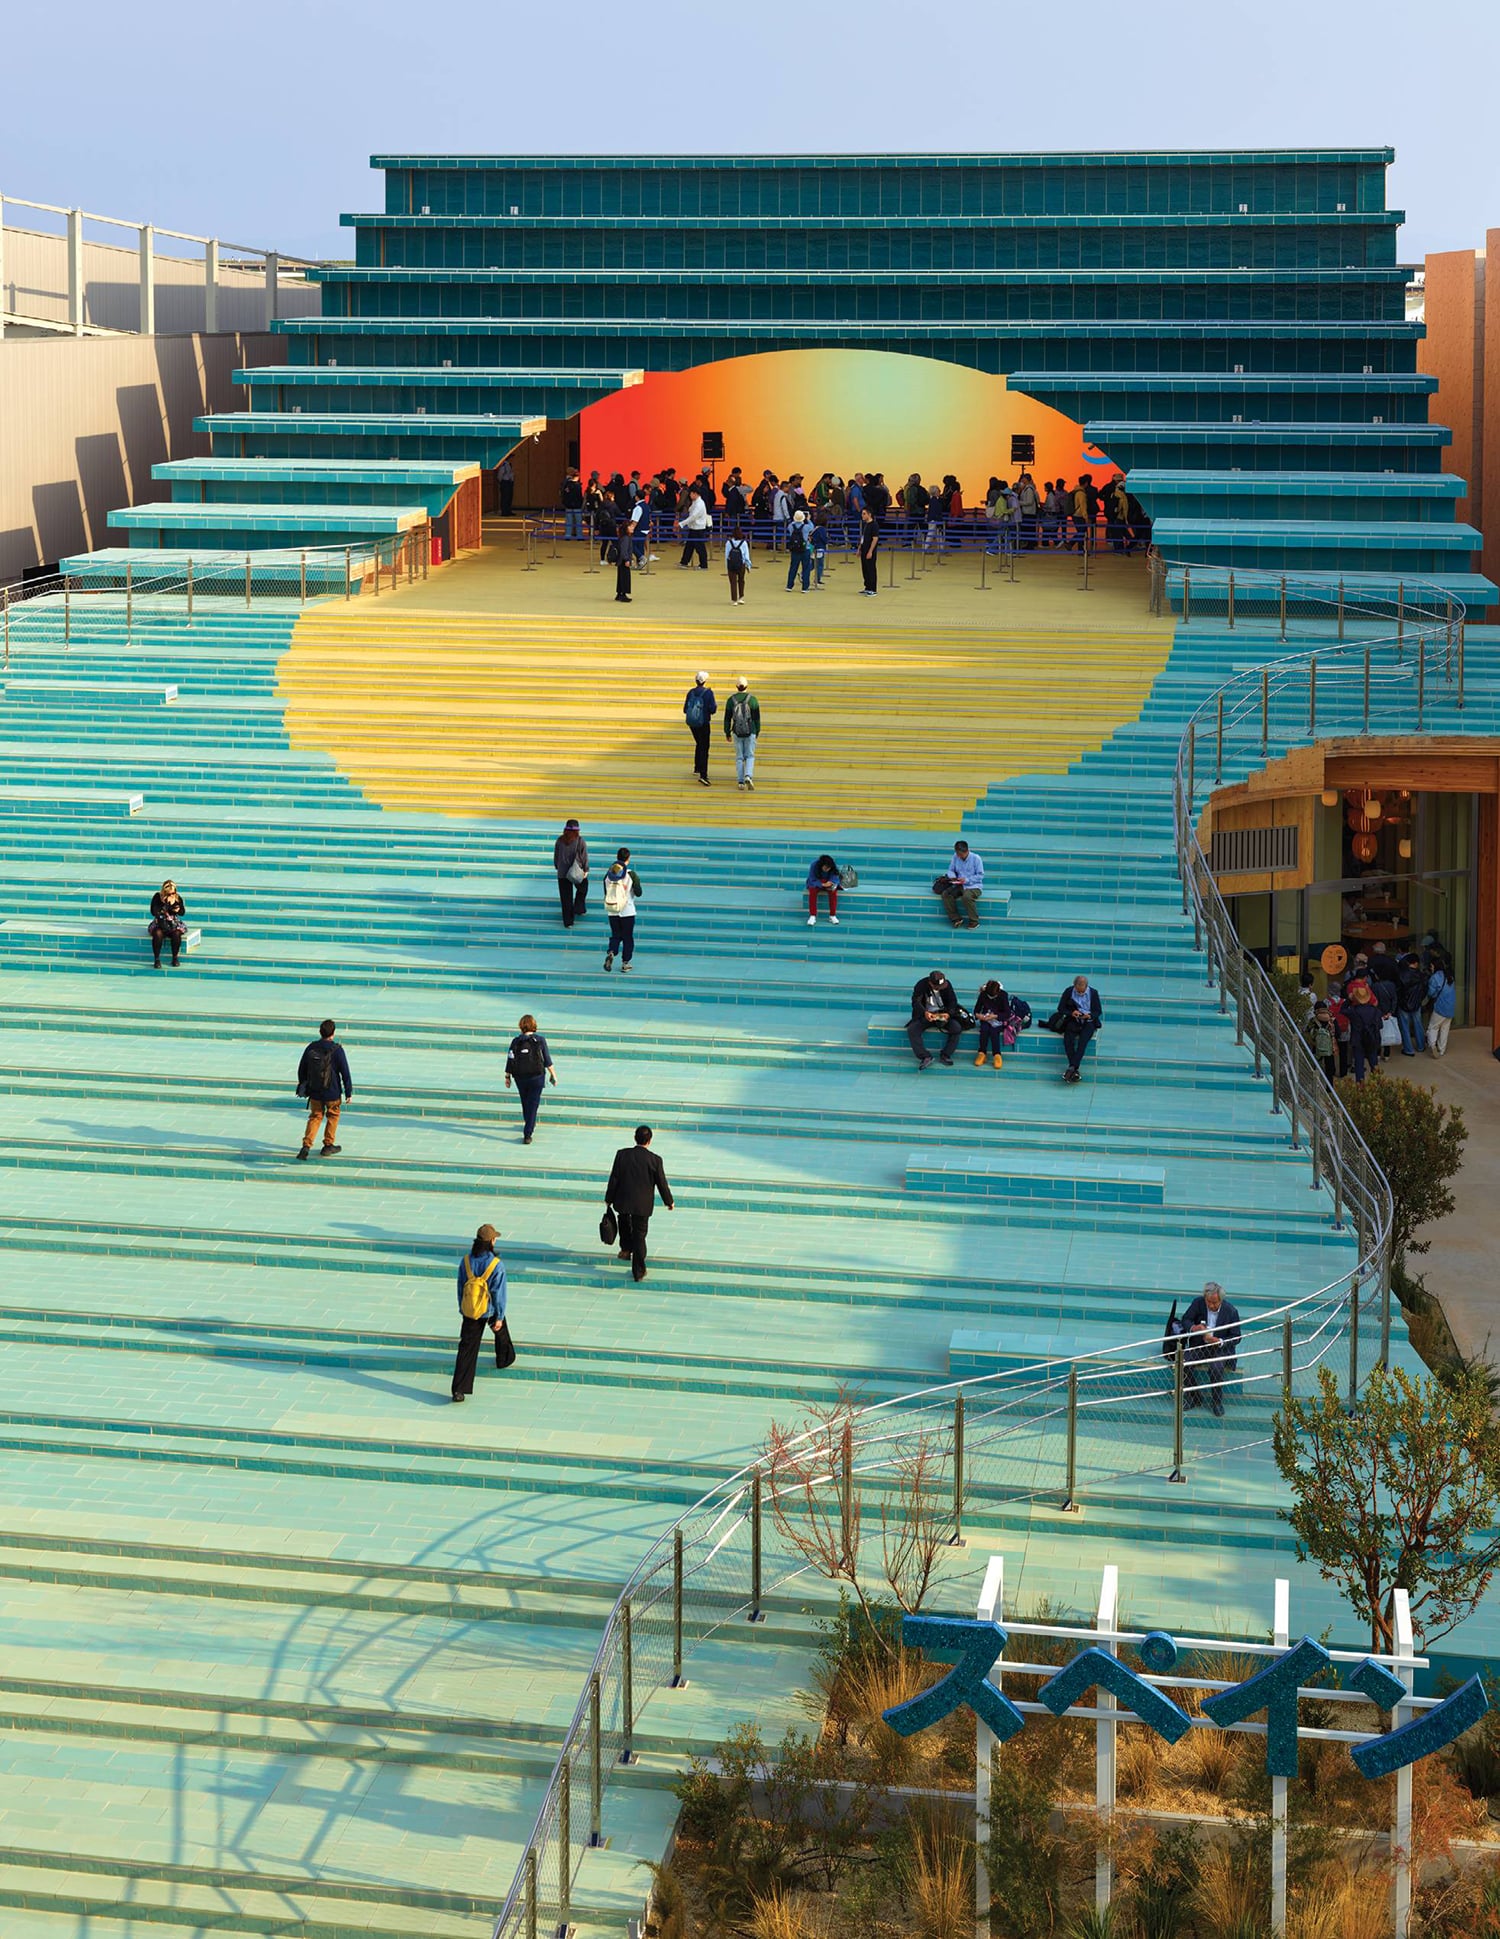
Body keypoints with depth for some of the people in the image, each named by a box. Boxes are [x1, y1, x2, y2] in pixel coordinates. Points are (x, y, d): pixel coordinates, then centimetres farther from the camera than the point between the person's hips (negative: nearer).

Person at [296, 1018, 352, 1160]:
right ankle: (328, 1145, 25)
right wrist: (349, 1092, -2)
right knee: (333, 1116, 18)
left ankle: (306, 1145, 0)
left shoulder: (311, 1048, -5)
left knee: (315, 1117, 15)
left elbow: (302, 1070, 6)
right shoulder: (336, 1050, -17)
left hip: (314, 1091, 3)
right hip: (332, 1092, -3)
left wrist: (303, 1087, 21)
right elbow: (345, 1073, -13)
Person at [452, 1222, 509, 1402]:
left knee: (467, 1348, 2)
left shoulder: (465, 1261, -8)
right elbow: (499, 1292, -15)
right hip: (490, 1311, -2)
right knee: (501, 1332, 31)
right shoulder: (497, 1265, -20)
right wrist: (499, 1317, -6)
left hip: (470, 1311, 2)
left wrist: (462, 1310, 15)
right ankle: (504, 1359, 56)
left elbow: (460, 1287, 2)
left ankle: (459, 1389, -6)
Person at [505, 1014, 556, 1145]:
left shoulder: (516, 1042, -5)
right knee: (533, 1105, 0)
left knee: (525, 1103, 22)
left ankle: (529, 1125, 42)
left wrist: (507, 1077, 7)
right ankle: (527, 1134, -8)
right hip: (537, 1077, -2)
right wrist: (553, 1075, 7)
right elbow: (547, 1061, -5)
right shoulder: (540, 1041, -8)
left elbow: (510, 1061, -4)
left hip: (520, 1078, 2)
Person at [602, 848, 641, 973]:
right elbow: (638, 893, -9)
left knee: (615, 935, 15)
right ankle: (625, 963, 14)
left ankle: (610, 953, -12)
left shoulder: (608, 874, -2)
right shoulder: (631, 875, -14)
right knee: (627, 938, 10)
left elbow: (606, 892, 6)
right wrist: (637, 881, 9)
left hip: (612, 912, 3)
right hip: (627, 911, -3)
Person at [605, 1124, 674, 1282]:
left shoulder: (622, 1154, -11)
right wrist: (669, 1201, 12)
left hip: (623, 1202, 1)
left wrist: (609, 1199, 9)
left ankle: (626, 1249, 33)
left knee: (624, 1219, 34)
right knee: (639, 1236, 10)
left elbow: (614, 1179, -5)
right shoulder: (655, 1160, -13)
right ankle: (639, 1270, 14)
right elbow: (662, 1183, -5)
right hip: (643, 1205, -1)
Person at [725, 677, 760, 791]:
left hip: (737, 733, 1)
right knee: (750, 756, 8)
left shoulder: (731, 700, -3)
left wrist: (727, 733, 11)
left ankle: (741, 782, 9)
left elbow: (727, 718, 1)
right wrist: (757, 732, 11)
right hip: (750, 732, -1)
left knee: (739, 758, 11)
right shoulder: (752, 699, -7)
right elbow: (757, 718, -3)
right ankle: (748, 777, -15)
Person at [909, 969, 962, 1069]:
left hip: (943, 1014, 1)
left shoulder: (947, 984, -8)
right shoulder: (922, 985, -14)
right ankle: (925, 1057, -25)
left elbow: (953, 1001, -5)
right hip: (925, 1015, -1)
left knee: (957, 1028, -25)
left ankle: (945, 1056, -14)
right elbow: (916, 1002, -22)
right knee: (911, 1030, -27)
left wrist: (948, 1013, -27)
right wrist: (925, 1013, -42)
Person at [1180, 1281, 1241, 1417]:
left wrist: (1219, 1341, -26)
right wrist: (1193, 1328, -25)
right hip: (1199, 1347, 3)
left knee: (1216, 1369, -32)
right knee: (1183, 1364, -22)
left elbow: (1236, 1337, -7)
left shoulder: (1231, 1311, -13)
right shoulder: (1198, 1303, -7)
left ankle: (1217, 1402, -7)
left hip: (1220, 1349, -3)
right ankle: (1193, 1398, 0)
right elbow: (1185, 1320, 0)